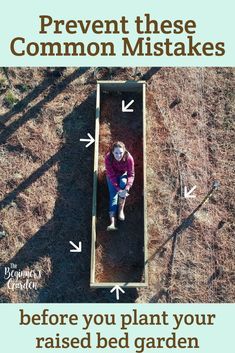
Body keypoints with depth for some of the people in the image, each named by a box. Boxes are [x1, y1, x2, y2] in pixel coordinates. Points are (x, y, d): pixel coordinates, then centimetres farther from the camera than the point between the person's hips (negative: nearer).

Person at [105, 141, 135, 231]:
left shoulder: (129, 158, -31)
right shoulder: (108, 158, -32)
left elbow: (131, 174, -25)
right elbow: (111, 175, -28)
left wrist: (127, 189, -39)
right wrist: (118, 189, -36)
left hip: (123, 174, 0)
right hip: (112, 176, 0)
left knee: (123, 183, -32)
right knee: (113, 194, -16)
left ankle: (121, 209, -14)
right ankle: (113, 223, -29)